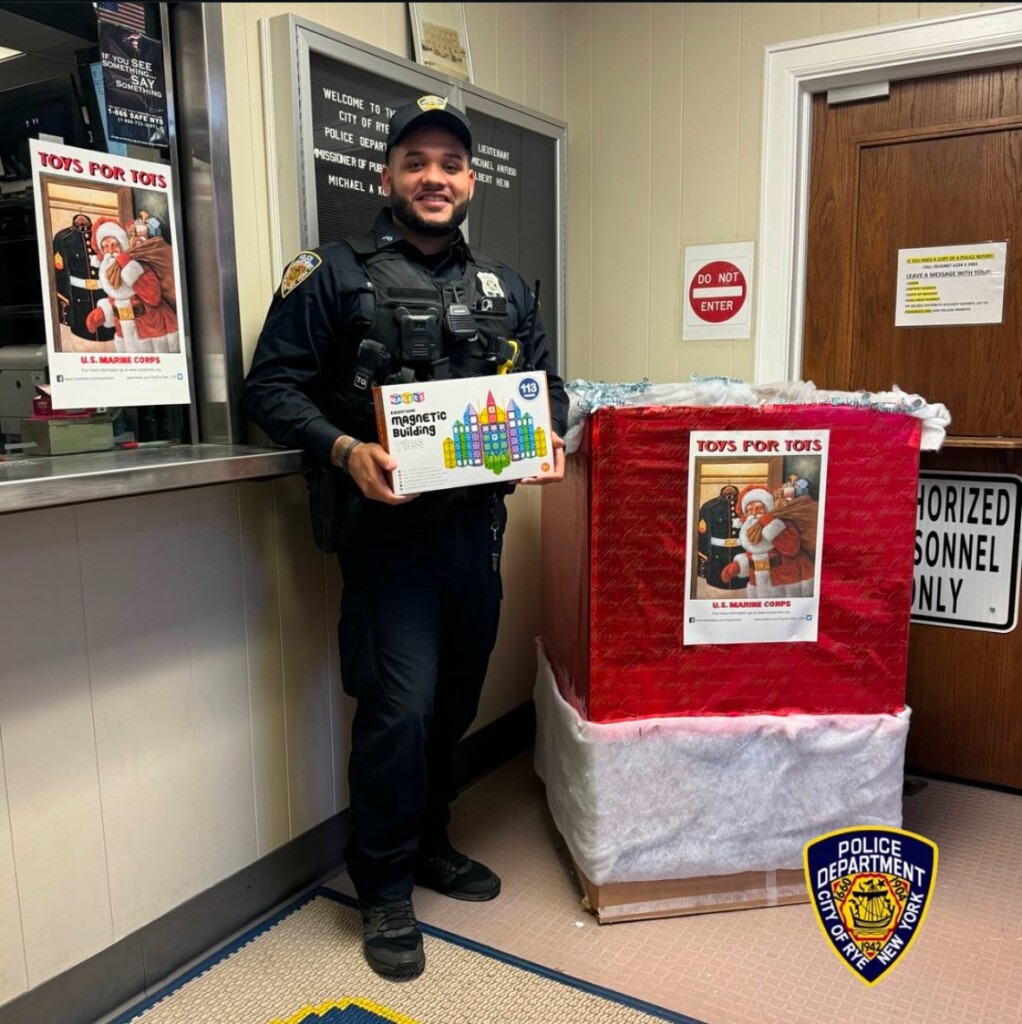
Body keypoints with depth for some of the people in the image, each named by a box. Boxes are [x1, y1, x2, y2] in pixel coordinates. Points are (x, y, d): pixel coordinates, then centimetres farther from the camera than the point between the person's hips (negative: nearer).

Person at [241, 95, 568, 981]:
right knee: (401, 703, -6)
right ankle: (386, 888, 17)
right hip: (388, 524, -5)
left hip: (476, 522, 6)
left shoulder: (502, 288, 15)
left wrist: (552, 441, -1)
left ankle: (430, 843, 38)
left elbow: (545, 382, 20)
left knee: (456, 697, 15)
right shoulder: (337, 275, -1)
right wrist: (344, 449, -21)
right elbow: (272, 384, -5)